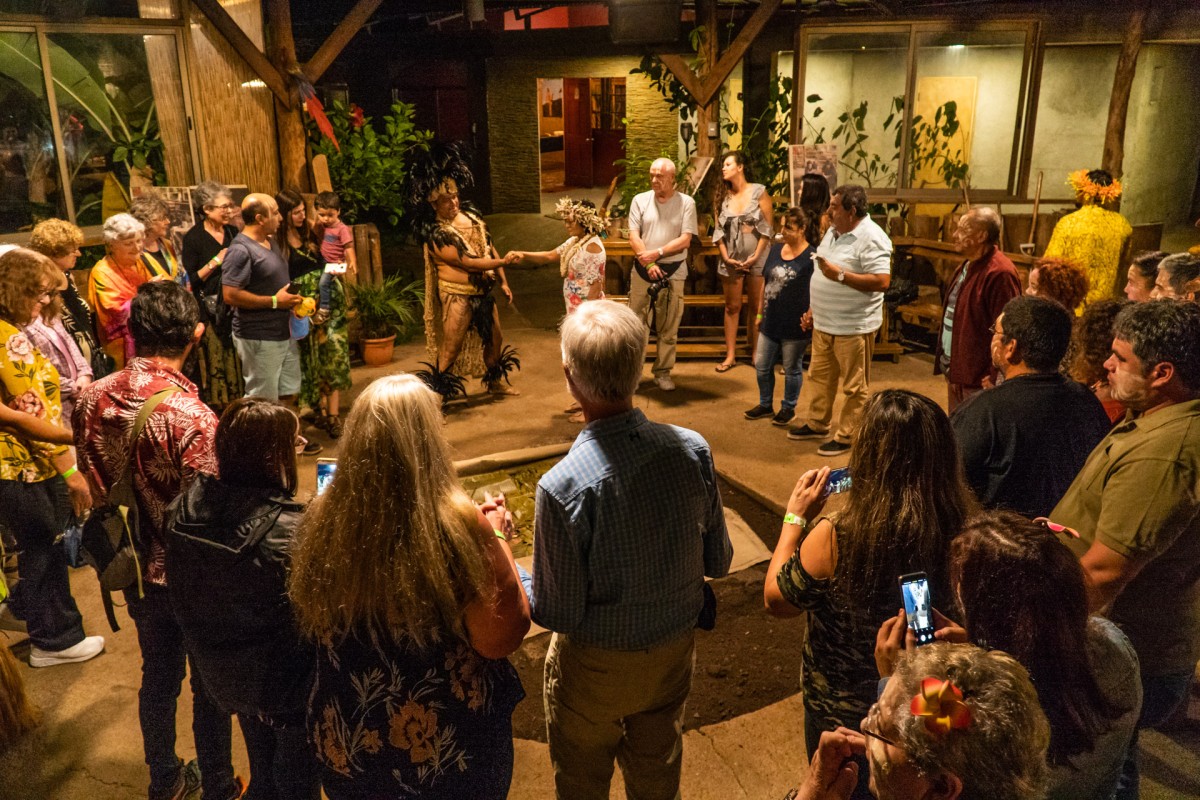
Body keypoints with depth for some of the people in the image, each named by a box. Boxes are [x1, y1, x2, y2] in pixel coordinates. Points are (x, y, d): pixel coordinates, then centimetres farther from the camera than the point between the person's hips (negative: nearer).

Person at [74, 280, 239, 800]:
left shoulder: (92, 399, -9)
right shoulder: (192, 416, -30)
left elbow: (92, 484, 3)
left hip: (134, 568, 6)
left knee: (157, 673, 24)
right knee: (210, 684, 15)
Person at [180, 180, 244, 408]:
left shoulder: (233, 233, 12)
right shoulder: (194, 237, -5)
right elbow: (191, 281, -8)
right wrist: (215, 262, -15)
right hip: (210, 313, -5)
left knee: (238, 367, 5)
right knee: (214, 370, -4)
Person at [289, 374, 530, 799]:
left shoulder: (322, 521, -14)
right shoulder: (458, 525, -26)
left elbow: (310, 623, 3)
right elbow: (501, 637, -18)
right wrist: (496, 536, -7)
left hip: (350, 741, 3)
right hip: (449, 745, -3)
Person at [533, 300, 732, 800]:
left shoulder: (562, 487, -32)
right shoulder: (693, 450, -20)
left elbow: (558, 613, -21)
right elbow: (718, 563, -6)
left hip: (596, 664, -3)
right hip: (675, 649, 4)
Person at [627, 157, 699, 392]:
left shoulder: (686, 203, 0)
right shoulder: (640, 200, 4)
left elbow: (685, 240, -7)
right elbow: (633, 237, -3)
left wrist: (656, 253, -16)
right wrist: (648, 263, -15)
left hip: (673, 272, -1)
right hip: (642, 270, 1)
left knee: (668, 328, 5)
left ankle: (663, 373, 15)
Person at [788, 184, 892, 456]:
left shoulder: (871, 239, -19)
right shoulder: (833, 231, 10)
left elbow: (882, 281, -26)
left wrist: (840, 274, -28)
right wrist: (814, 309, 18)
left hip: (854, 327, -9)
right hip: (824, 323, 9)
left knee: (855, 387, 4)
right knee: (820, 376, 20)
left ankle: (847, 436, 14)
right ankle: (818, 424, 35)